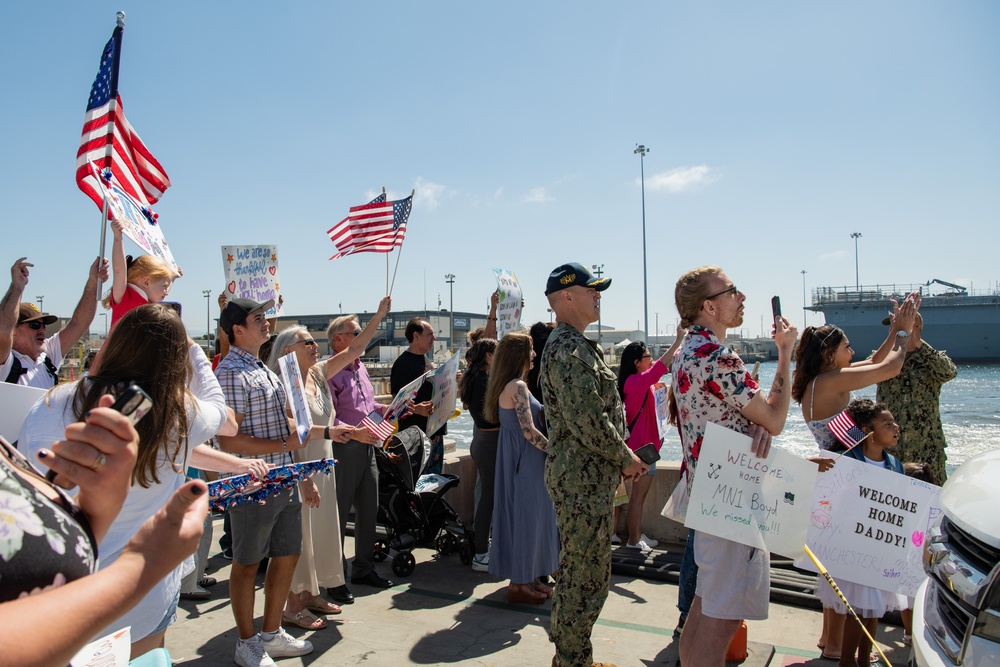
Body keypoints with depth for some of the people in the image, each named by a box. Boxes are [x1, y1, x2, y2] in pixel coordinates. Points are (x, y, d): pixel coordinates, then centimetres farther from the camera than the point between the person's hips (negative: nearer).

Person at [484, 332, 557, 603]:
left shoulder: (505, 385, 11)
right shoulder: (518, 386, -19)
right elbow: (529, 431, -23)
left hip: (515, 456, 10)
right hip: (525, 459, -10)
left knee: (519, 515, 15)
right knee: (526, 516, 0)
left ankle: (524, 577, 26)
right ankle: (519, 583, 11)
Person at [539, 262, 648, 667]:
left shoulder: (572, 344, 17)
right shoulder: (569, 349, -18)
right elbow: (588, 420, -24)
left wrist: (623, 456, 13)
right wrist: (626, 458, -11)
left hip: (585, 478, 11)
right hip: (584, 481, -11)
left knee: (578, 573, 20)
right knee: (587, 577, 0)